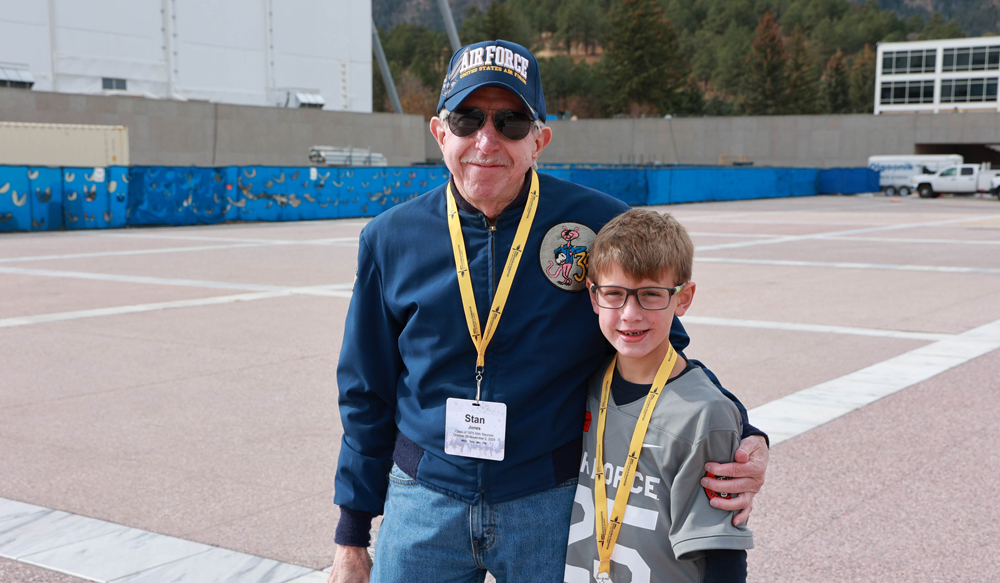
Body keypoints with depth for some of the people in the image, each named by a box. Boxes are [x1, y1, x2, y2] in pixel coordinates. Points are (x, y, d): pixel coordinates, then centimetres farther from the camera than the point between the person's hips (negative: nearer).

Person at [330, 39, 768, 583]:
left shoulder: (603, 227, -9)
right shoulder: (390, 239, -3)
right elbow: (367, 397, 6)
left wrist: (743, 437, -17)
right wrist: (351, 536, 9)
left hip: (552, 508, -1)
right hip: (423, 505, 2)